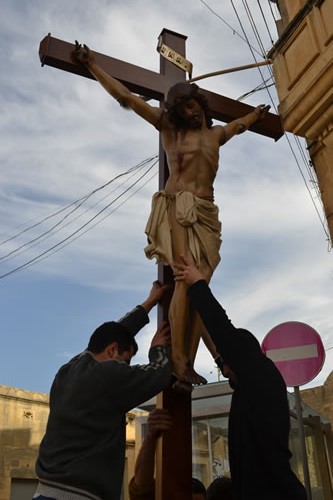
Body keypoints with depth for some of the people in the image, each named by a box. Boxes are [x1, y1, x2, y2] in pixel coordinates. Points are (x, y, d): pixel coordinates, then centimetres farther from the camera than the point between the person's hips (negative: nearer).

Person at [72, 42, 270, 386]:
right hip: (178, 207, -5)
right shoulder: (167, 125, 12)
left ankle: (189, 361, -10)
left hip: (206, 213, 5)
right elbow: (124, 96, 11)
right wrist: (90, 64, 11)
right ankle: (177, 360, -21)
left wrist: (256, 114, 61)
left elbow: (239, 124, 48)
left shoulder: (216, 134, 24)